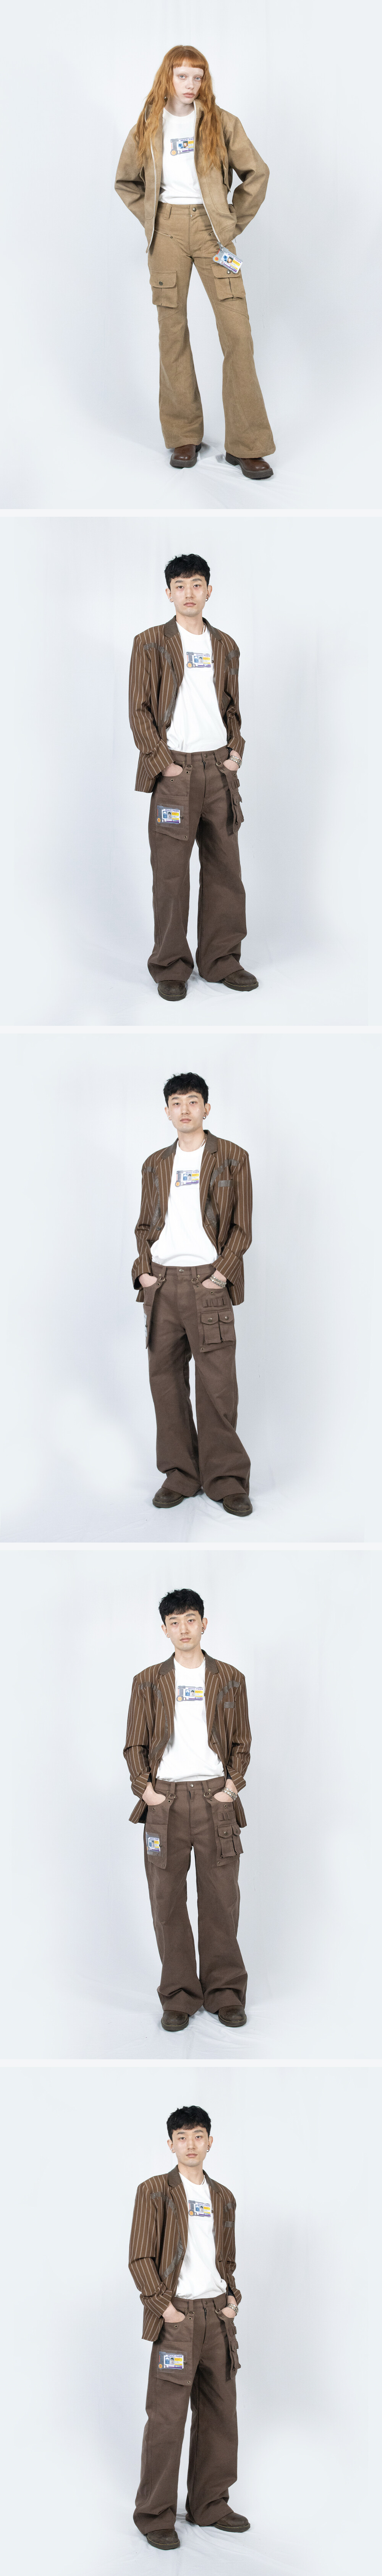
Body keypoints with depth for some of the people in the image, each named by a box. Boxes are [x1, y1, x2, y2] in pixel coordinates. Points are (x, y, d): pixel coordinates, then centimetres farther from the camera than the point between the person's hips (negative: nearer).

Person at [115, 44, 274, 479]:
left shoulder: (221, 123, 2)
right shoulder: (148, 128, 7)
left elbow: (257, 174, 7)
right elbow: (127, 183, 19)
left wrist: (234, 223, 4)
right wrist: (152, 220, 7)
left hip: (211, 229, -1)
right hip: (167, 232, 1)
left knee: (237, 332, -9)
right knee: (173, 332, 2)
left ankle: (246, 444, -6)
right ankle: (184, 436, 12)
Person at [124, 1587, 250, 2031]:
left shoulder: (230, 1680, 9)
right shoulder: (148, 1682, 8)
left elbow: (242, 1742, 11)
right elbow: (135, 1745, 9)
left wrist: (233, 1783, -3)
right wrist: (144, 1788, -4)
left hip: (216, 1798, 0)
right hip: (165, 1800, 0)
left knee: (221, 1898, 0)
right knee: (167, 1899, -1)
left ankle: (225, 1994, 8)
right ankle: (179, 1996, 6)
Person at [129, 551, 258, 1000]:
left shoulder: (225, 646, 13)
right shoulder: (150, 643, -1)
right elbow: (139, 711, -4)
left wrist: (236, 750, 4)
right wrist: (164, 764, -10)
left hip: (220, 769, 4)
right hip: (175, 771, -4)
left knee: (225, 869, 6)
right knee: (170, 874, -3)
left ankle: (222, 961, 15)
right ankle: (170, 969, 4)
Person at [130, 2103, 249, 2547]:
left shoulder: (223, 2198, 14)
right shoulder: (155, 2192, -3)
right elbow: (140, 2259, -6)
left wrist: (233, 2297, 5)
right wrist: (164, 2307, -13)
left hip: (218, 2315, 6)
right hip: (177, 2315, -6)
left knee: (220, 2414, 9)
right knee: (167, 2418, -6)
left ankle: (210, 2505, 20)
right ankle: (155, 2515, 1)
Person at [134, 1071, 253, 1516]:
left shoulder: (232, 1159, 5)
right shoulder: (156, 1164, 16)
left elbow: (242, 1227, 2)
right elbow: (145, 1225, 18)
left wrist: (221, 1274, -10)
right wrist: (144, 1270, 2)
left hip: (207, 1283, -4)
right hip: (161, 1283, 4)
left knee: (217, 1384, -8)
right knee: (166, 1379, 3)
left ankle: (226, 1479, -2)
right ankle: (181, 1474, 11)